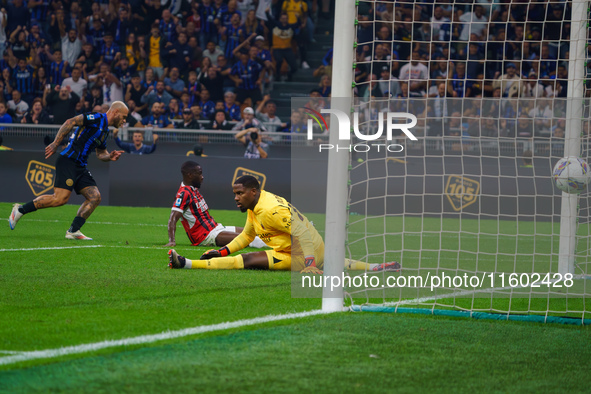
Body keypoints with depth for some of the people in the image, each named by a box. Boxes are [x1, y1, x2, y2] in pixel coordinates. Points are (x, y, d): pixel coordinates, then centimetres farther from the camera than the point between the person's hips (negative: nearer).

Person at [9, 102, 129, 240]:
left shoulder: (105, 131, 20)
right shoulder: (96, 118, -8)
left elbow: (101, 154, 31)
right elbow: (70, 122, -17)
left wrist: (110, 156, 8)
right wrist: (55, 144, -20)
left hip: (80, 166, 9)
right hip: (68, 160, -9)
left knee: (95, 197, -3)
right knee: (60, 198, -18)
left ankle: (73, 231, -2)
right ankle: (20, 210, -5)